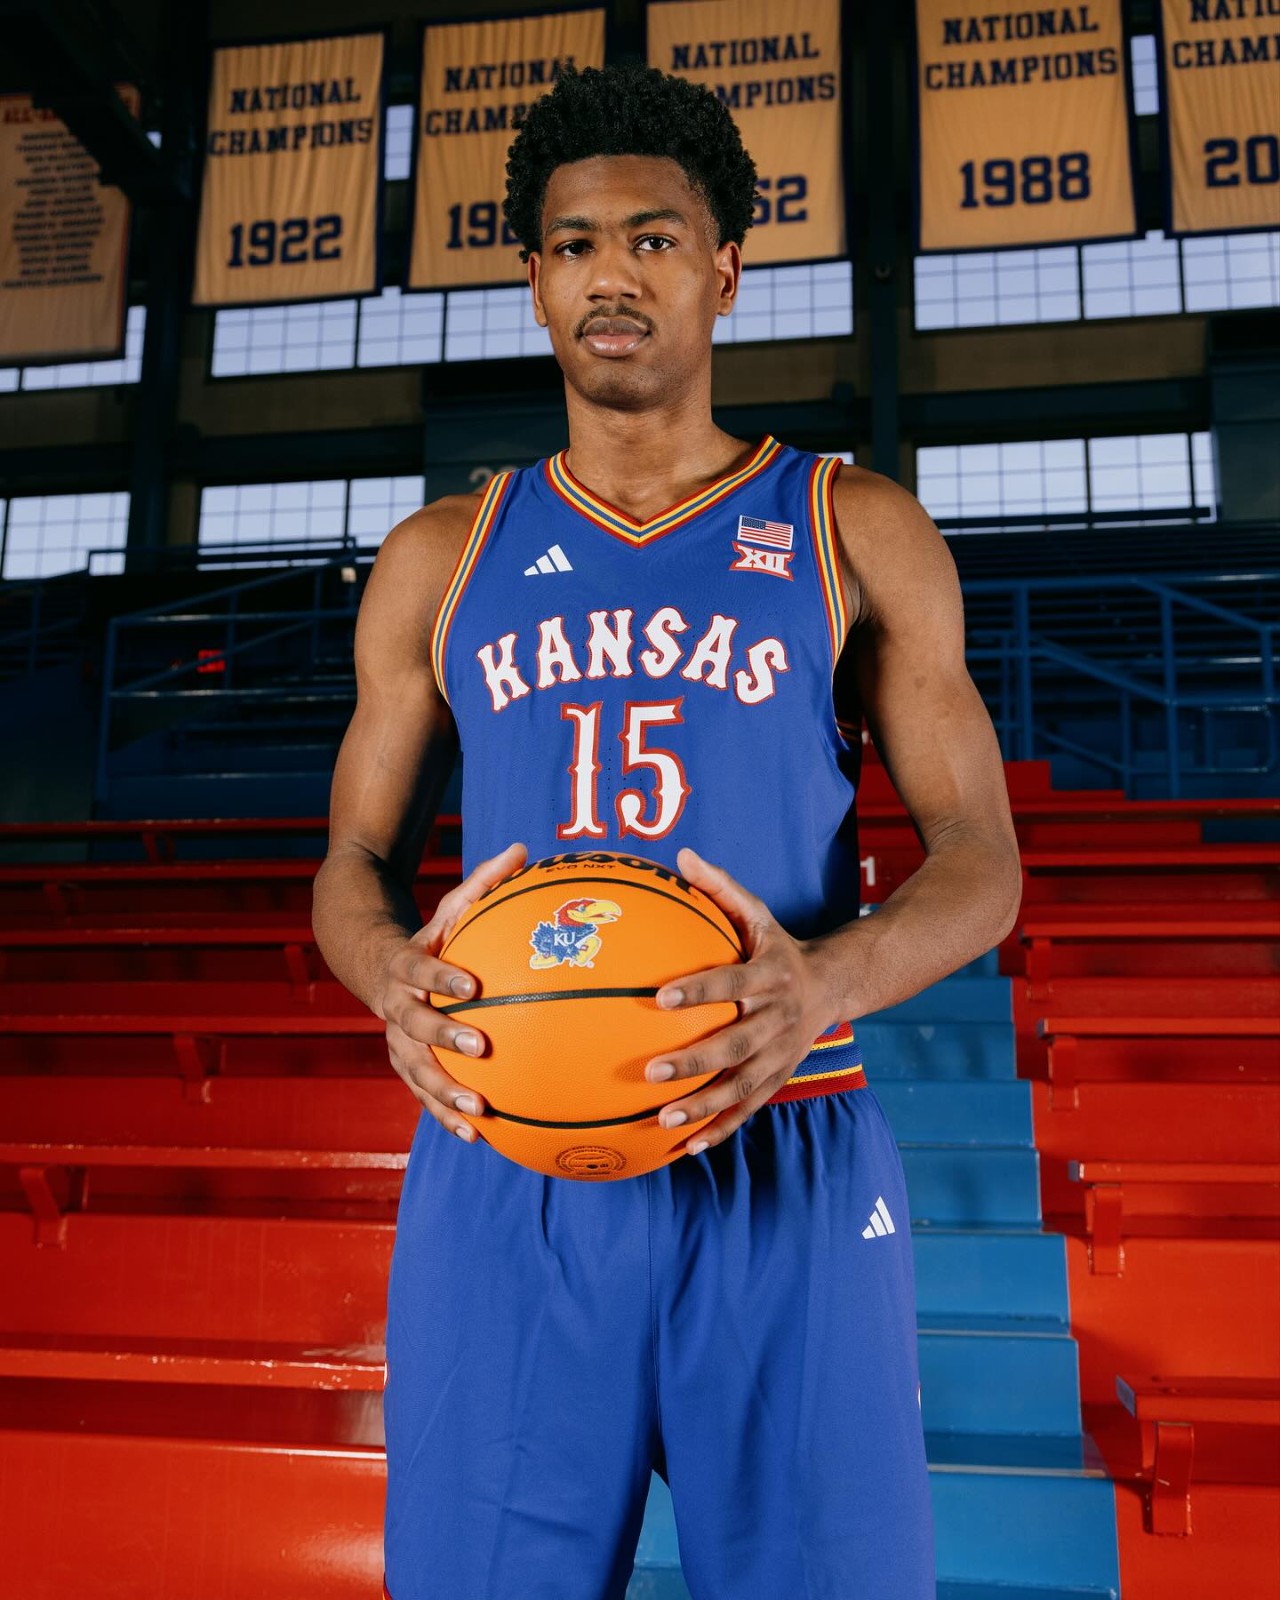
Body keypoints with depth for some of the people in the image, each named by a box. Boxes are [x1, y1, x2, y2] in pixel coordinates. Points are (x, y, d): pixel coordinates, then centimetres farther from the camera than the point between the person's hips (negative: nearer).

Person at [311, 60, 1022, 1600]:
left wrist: (834, 978, -19)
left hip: (786, 1170, -1)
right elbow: (355, 863, 12)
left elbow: (978, 858, 3)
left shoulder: (856, 532, 6)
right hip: (501, 1165, 2)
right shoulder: (441, 560, 11)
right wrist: (393, 975, -12)